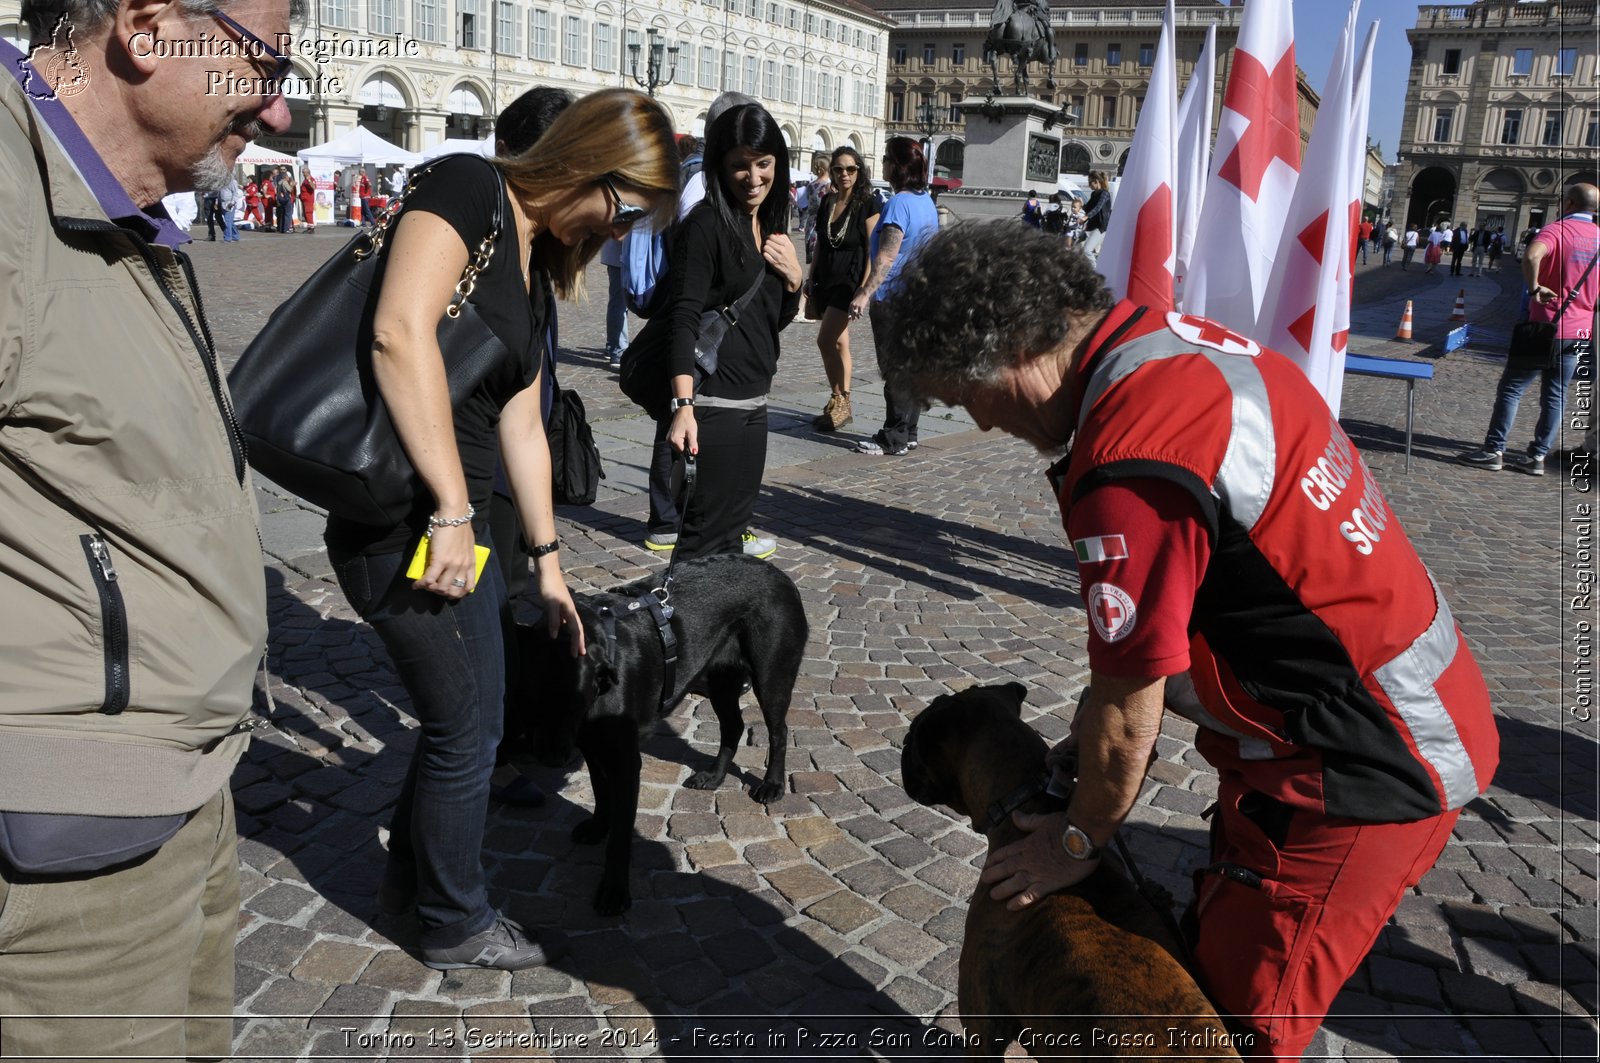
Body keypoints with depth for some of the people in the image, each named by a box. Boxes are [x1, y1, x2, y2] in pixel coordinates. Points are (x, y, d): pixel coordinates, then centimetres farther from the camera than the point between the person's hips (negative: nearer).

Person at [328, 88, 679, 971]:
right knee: (464, 730, 7)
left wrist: (547, 560, 23)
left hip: (454, 520, 9)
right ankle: (455, 927, 30)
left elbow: (520, 424, 19)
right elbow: (401, 332, -29)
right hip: (401, 525, -9)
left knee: (474, 716, 22)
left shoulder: (534, 258, 14)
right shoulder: (467, 189, -13)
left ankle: (409, 879, 44)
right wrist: (452, 510, -27)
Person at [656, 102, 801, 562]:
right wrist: (683, 406, -28)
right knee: (706, 533, -7)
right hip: (713, 402, -8)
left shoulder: (770, 226, 14)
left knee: (735, 525, 15)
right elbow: (683, 318, -17)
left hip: (753, 403, 8)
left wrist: (793, 277, 0)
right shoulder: (705, 226, -10)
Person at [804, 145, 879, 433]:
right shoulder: (827, 202, 9)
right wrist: (811, 278, 15)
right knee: (837, 343, 10)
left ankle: (840, 403, -4)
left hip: (849, 279, -6)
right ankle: (839, 404, 16)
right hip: (826, 278, 6)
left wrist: (864, 288, -17)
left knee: (826, 340, -15)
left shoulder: (867, 205, -7)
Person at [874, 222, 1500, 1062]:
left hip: (1354, 773, -9)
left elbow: (1128, 716, -19)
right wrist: (1100, 729, 11)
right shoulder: (1177, 340, 3)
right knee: (1209, 962, 21)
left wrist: (1081, 838, 0)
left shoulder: (1133, 457, -29)